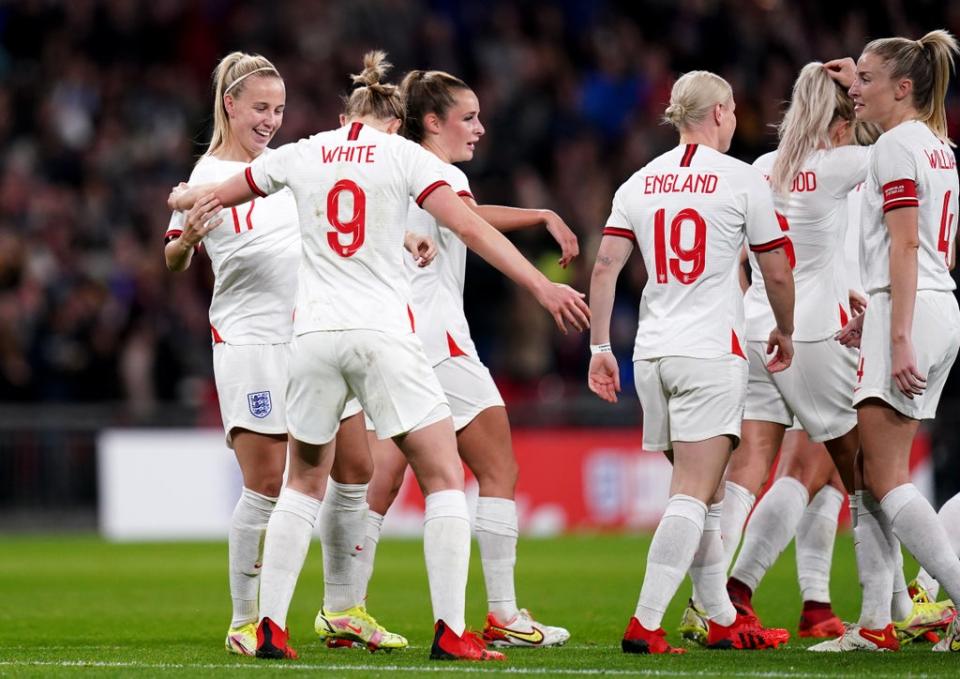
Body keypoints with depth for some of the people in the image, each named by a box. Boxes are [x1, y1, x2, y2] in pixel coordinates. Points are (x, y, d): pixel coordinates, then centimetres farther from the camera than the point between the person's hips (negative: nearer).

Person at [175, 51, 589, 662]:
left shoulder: (304, 154, 11)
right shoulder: (404, 154, 2)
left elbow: (215, 197, 24)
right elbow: (468, 227, -9)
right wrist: (542, 285, -10)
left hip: (315, 336, 4)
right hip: (384, 336, -3)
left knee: (304, 484, 18)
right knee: (446, 479, 3)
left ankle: (270, 627, 11)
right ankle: (451, 632, -7)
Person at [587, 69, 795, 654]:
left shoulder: (640, 183, 9)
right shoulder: (742, 179, -3)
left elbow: (605, 266, 3)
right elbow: (777, 274, 2)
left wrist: (600, 348, 8)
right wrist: (785, 333, 19)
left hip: (652, 353, 6)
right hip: (712, 352, -6)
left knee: (706, 495, 15)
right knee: (693, 496, -9)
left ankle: (723, 620, 20)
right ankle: (645, 624, -18)